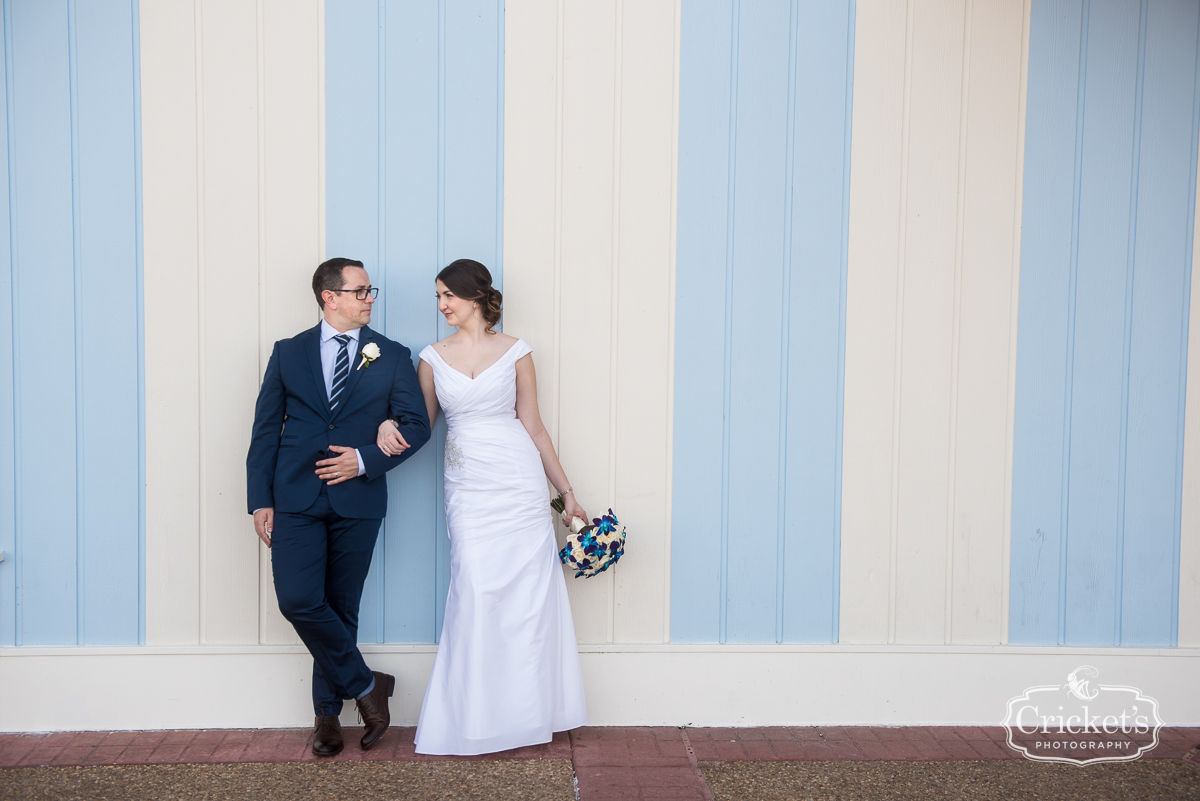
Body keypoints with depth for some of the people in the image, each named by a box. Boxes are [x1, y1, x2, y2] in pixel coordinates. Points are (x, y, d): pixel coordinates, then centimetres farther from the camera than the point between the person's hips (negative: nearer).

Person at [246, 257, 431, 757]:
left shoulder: (392, 357, 5)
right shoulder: (288, 354, 7)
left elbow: (417, 425, 3)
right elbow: (265, 430, 6)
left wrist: (365, 459, -12)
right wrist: (261, 500, -1)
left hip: (357, 500, 0)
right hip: (296, 499, 0)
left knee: (341, 608, 7)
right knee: (298, 601, -12)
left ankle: (328, 712, 24)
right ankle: (365, 686, 7)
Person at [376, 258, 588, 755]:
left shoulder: (515, 352, 5)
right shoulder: (433, 358, 10)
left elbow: (533, 425, 7)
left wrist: (567, 492, 7)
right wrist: (389, 425, -9)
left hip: (518, 480, -1)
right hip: (466, 486, 1)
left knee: (528, 592, 0)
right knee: (476, 592, -5)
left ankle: (525, 710, 15)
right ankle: (476, 718, 10)